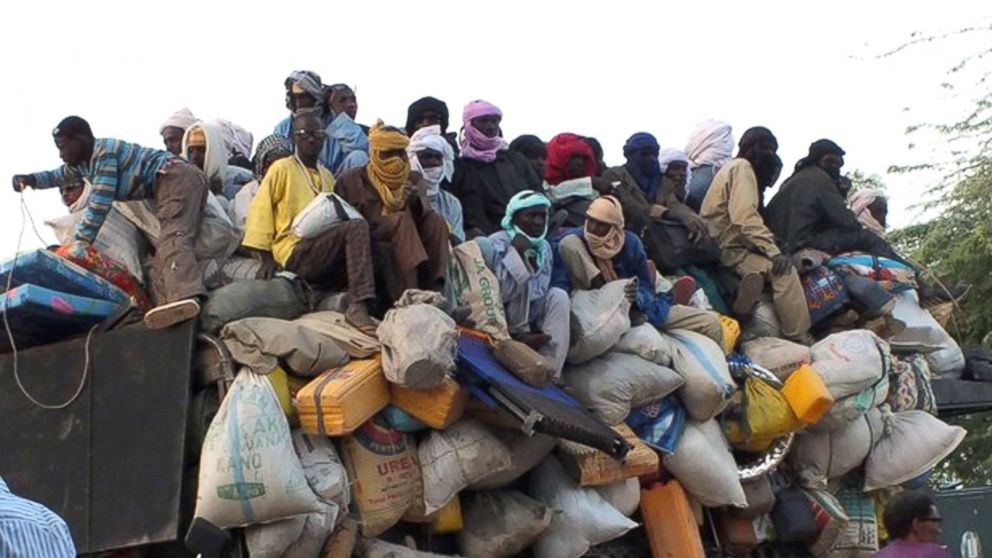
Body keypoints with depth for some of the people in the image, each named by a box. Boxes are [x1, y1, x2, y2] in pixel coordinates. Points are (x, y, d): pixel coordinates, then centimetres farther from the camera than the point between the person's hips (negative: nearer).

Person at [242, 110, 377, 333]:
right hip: (295, 252, -7)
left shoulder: (327, 176, 25)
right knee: (357, 227, -30)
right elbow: (260, 210, 0)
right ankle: (358, 307, -41)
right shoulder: (282, 168, 5)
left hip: (324, 251, 7)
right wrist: (266, 257, -8)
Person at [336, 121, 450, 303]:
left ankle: (433, 288, -36)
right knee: (402, 219, -31)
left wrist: (416, 201, -29)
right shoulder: (352, 181, 10)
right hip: (369, 243, -3)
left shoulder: (414, 180, 17)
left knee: (435, 220, -23)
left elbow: (425, 208, -3)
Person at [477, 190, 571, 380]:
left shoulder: (544, 247, 1)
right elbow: (498, 294, -28)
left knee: (559, 296, -19)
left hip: (530, 315, 6)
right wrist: (517, 253, -29)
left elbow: (541, 292, 2)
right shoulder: (496, 245, -17)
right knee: (522, 279, -25)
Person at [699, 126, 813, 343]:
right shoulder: (742, 167, -6)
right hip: (728, 250, -10)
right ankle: (799, 339, -23)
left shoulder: (733, 168, 25)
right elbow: (745, 217, -21)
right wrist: (774, 252, -25)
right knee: (784, 270, -22)